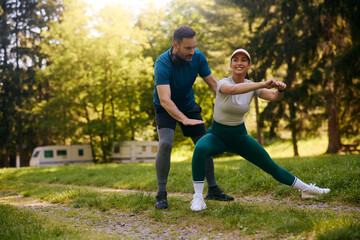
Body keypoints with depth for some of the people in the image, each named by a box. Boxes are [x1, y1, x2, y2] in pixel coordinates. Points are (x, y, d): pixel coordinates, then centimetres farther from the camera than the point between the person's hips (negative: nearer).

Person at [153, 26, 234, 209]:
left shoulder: (197, 57, -17)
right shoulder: (162, 64, -32)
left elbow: (212, 82, -5)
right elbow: (165, 99, -41)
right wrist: (184, 120, -54)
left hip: (188, 105, 5)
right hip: (166, 109, -5)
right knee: (165, 144, -25)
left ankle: (213, 189, 19)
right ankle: (161, 195, -14)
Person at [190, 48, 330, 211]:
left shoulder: (252, 86, -4)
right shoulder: (223, 83, -18)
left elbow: (274, 97, -19)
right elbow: (233, 89, -42)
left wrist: (280, 89, -41)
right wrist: (263, 84, -52)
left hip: (239, 136, 4)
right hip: (217, 135, -4)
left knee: (271, 166, 6)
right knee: (200, 148, -37)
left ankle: (306, 189, 26)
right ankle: (198, 197, -26)